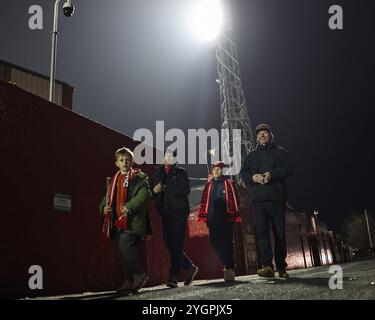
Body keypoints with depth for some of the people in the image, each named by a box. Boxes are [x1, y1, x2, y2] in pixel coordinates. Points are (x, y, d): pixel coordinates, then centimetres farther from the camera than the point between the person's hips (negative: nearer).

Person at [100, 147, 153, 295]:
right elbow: (108, 197, 25)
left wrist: (129, 206, -23)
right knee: (125, 251, 9)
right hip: (118, 221, 7)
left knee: (125, 247, -19)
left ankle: (140, 275, -3)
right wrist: (104, 207, 4)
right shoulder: (114, 180, 21)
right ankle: (130, 283, 16)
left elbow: (144, 195, -12)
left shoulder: (139, 177, 1)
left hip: (132, 221, -7)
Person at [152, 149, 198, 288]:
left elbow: (186, 190, -11)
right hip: (165, 214, 5)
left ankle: (173, 277, -4)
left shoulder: (180, 172, 2)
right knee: (169, 243, 8)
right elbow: (151, 190, 19)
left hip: (179, 213, -5)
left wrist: (165, 188, -14)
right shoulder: (157, 173, 15)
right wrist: (154, 190, -4)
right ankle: (190, 267, 25)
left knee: (176, 245, -8)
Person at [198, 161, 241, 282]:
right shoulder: (209, 185, 13)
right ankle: (228, 264, 21)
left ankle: (229, 268, 6)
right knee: (215, 242, 4)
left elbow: (234, 199, -2)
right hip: (213, 218, 4)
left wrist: (234, 215, -8)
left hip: (226, 217, -4)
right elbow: (205, 201, 13)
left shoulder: (228, 183, 2)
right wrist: (204, 216, 8)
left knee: (227, 242, -2)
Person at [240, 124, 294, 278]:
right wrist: (253, 177, -9)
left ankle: (281, 267, 9)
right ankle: (267, 266, -14)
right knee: (262, 232, -10)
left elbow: (288, 169, 1)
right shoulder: (251, 155, 21)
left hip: (277, 198, -1)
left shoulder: (280, 152, 14)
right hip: (258, 199, 2)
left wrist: (272, 174, -15)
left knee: (279, 233, 1)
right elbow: (243, 173, 13)